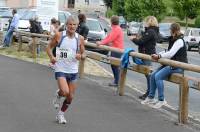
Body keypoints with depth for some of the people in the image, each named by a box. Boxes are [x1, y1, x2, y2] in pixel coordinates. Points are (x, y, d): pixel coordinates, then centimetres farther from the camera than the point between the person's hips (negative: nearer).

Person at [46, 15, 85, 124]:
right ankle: (58, 95, 16)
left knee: (70, 97, 8)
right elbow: (49, 47, 3)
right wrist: (51, 57, -16)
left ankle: (61, 114, 33)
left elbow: (82, 53, 10)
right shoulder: (59, 36, -7)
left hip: (73, 71, 3)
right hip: (60, 69, -3)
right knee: (65, 92, -22)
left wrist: (80, 56, -14)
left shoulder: (80, 39, -2)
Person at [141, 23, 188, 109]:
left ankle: (161, 100, -15)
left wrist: (159, 56, -13)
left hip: (178, 66, -9)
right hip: (171, 64, 9)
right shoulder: (173, 40, 15)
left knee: (158, 76, -22)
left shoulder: (179, 41, -15)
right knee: (153, 75, -1)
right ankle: (151, 98, 8)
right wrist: (158, 55, -2)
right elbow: (168, 51, 15)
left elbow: (171, 53, -23)